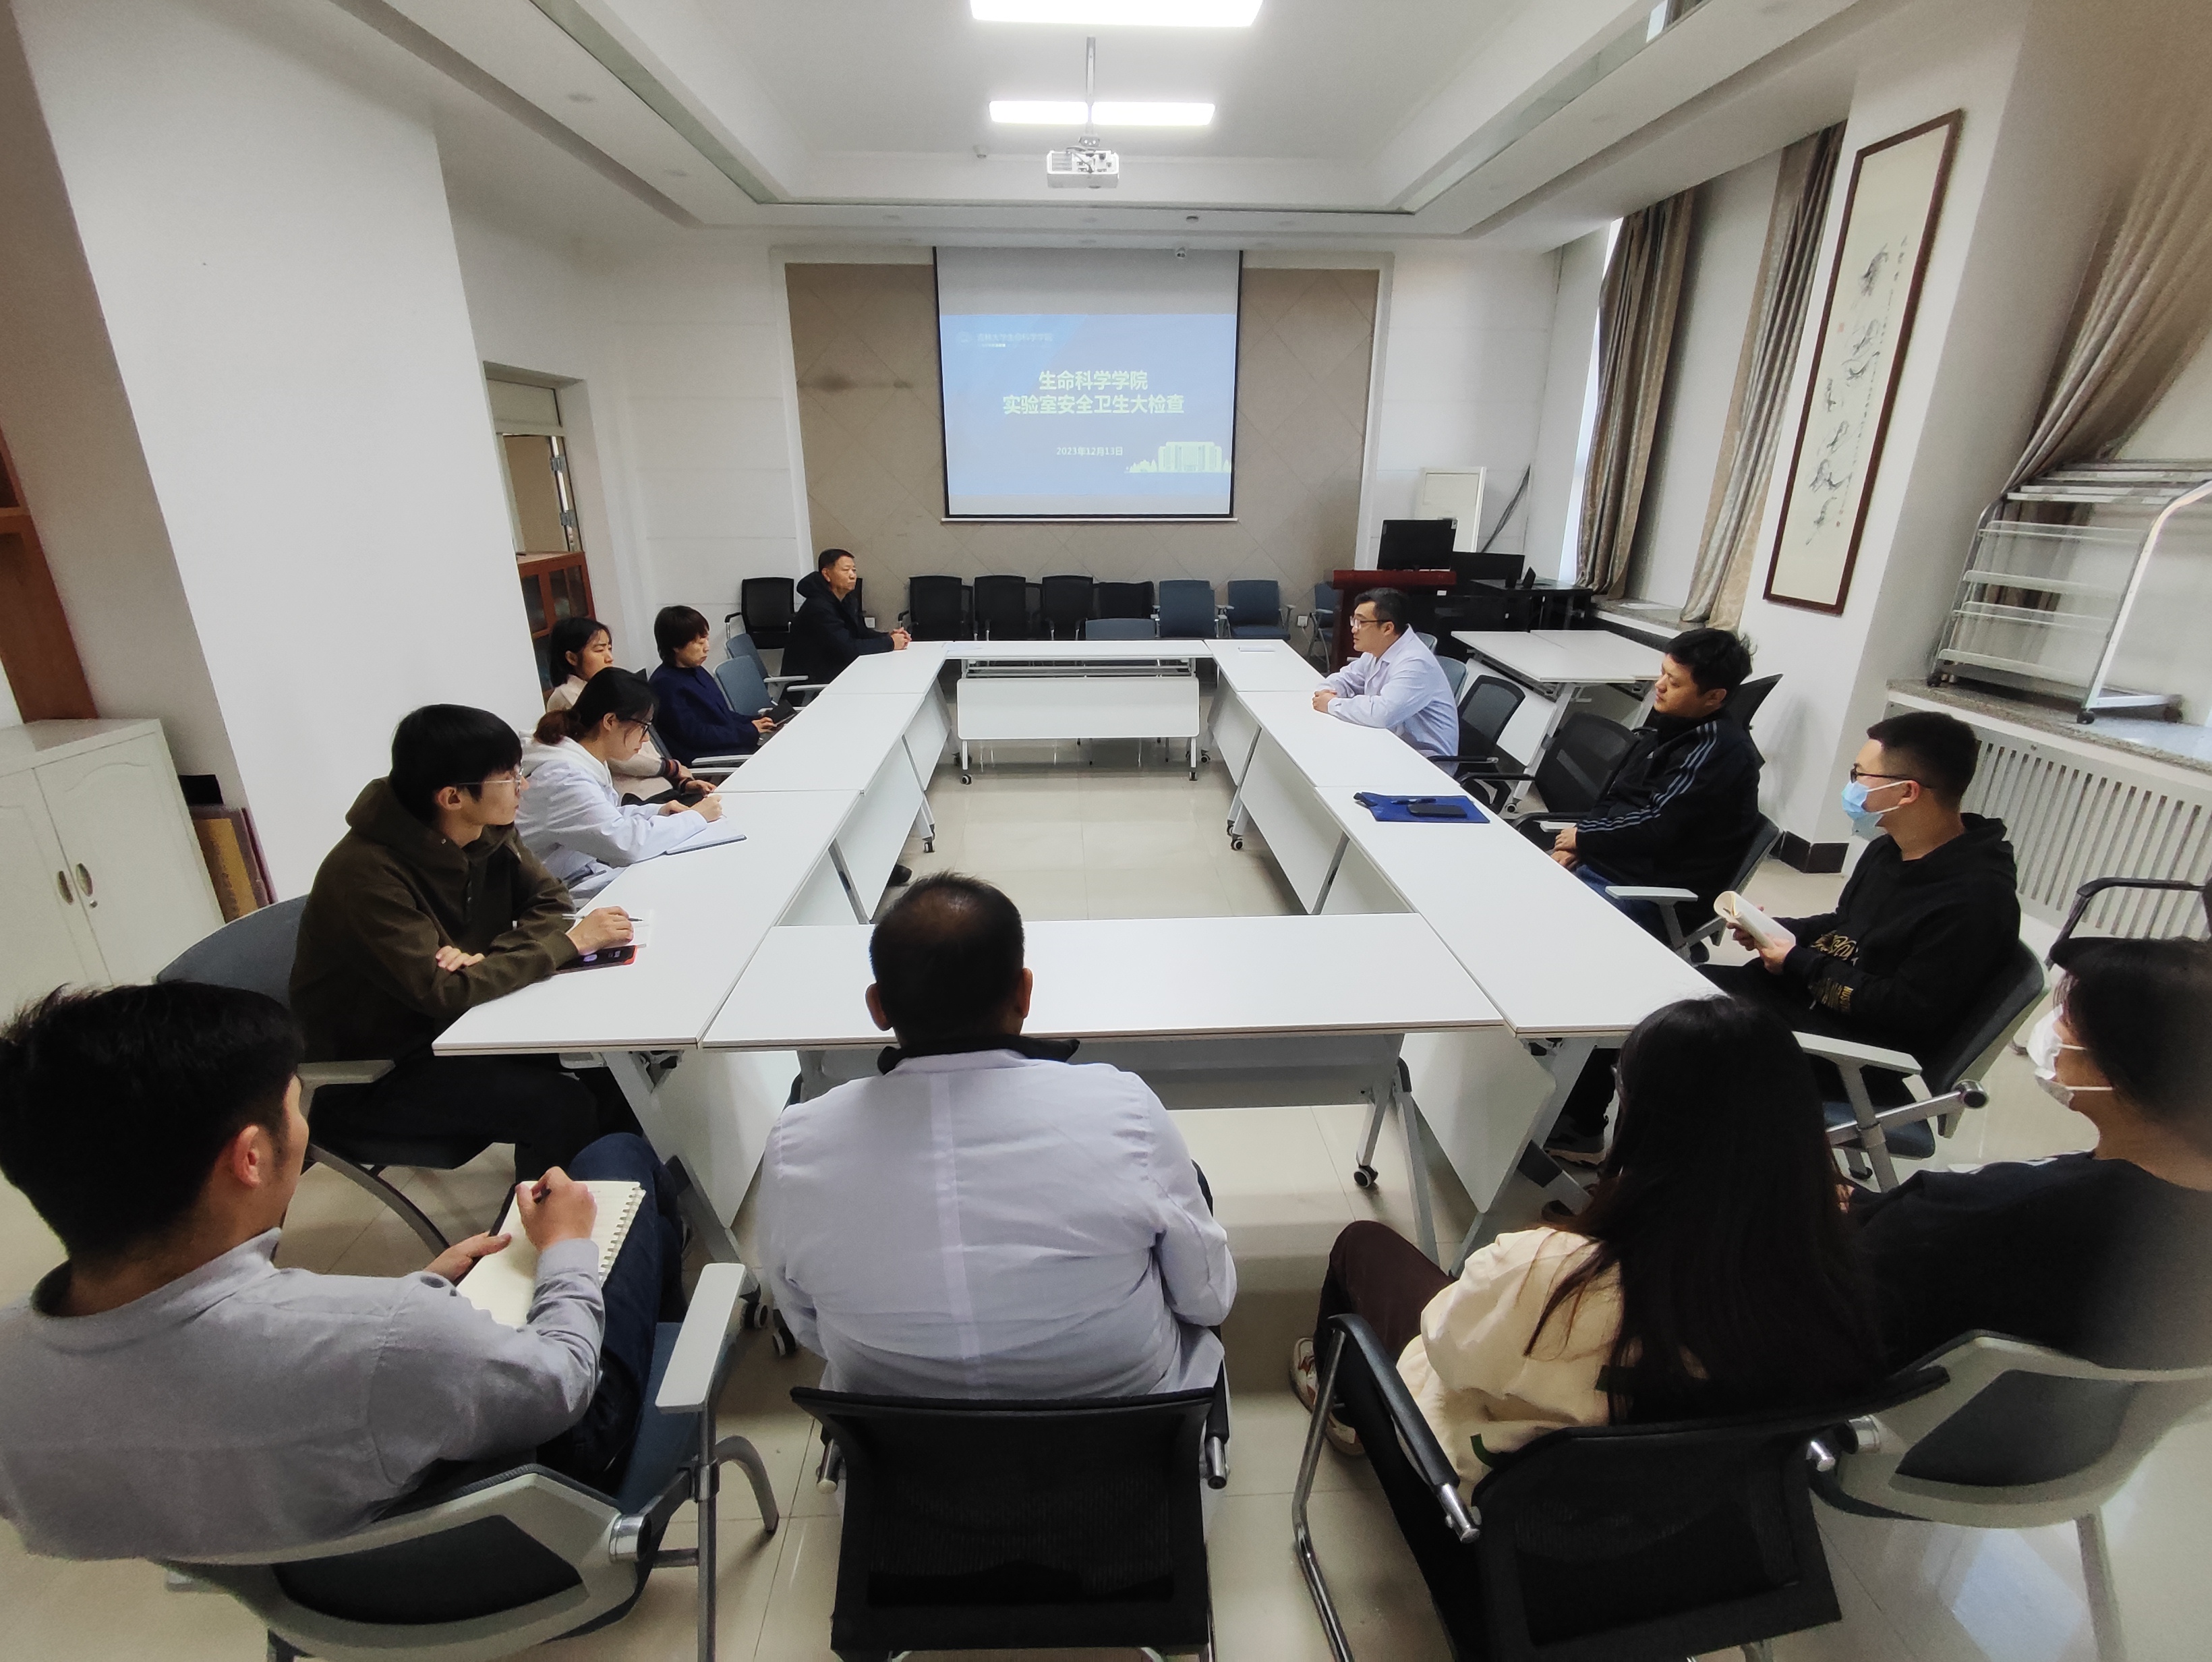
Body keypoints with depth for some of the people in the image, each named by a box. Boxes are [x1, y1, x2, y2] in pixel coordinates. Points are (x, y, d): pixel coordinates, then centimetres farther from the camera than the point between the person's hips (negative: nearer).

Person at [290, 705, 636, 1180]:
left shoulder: (487, 833, -7)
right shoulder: (366, 875, -28)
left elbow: (549, 902, -3)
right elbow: (442, 991, -32)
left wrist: (486, 956, -23)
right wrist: (570, 943, -27)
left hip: (457, 1023, 7)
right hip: (371, 1073, -7)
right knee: (564, 1107, -23)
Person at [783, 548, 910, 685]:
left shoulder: (848, 599, 5)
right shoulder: (818, 608, -24)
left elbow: (860, 632, 12)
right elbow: (847, 649, -29)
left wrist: (888, 636, -8)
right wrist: (890, 643, -22)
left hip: (833, 670, 9)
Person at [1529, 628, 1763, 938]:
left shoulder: (1721, 751, -17)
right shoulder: (1672, 725, 9)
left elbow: (1659, 826, -21)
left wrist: (1584, 836, -9)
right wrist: (1576, 846, -3)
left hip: (1656, 894, -9)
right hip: (1604, 858, 9)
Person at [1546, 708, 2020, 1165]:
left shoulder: (1976, 898, -21)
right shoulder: (1891, 850, 8)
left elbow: (1914, 1012, -23)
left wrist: (1800, 965, -16)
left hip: (1851, 1050, -9)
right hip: (1795, 991, 9)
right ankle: (1577, 1126, 8)